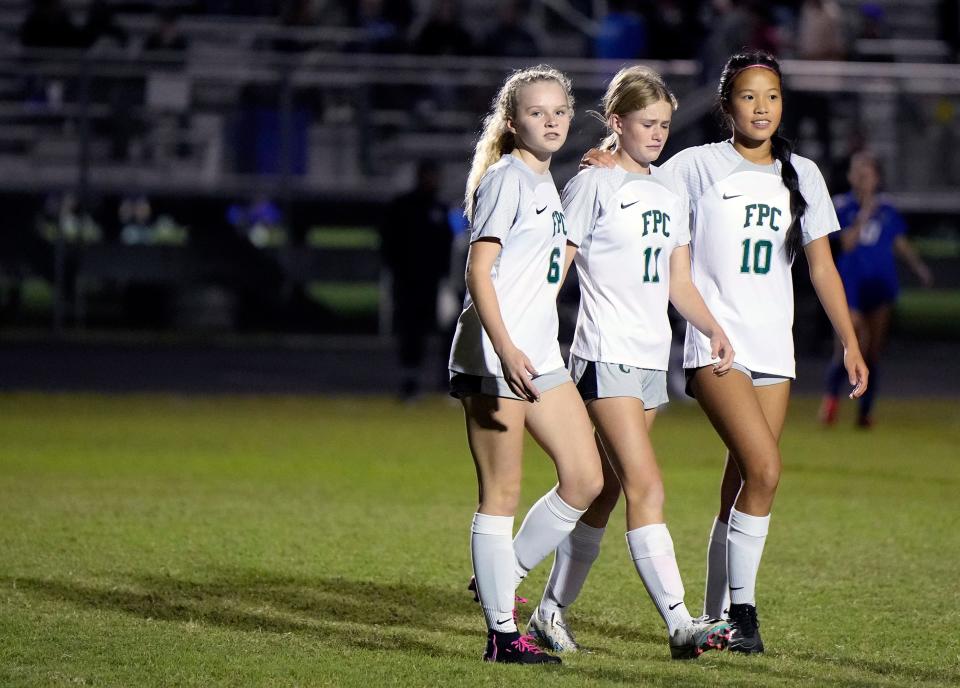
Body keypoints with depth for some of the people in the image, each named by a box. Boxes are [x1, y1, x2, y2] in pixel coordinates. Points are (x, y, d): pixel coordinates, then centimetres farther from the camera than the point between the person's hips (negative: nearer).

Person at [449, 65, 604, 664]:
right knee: (502, 493, -4)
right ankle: (502, 632, 0)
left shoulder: (547, 182, 17)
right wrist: (506, 350, -25)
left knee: (586, 480, 5)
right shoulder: (506, 179, -9)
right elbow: (479, 271, -17)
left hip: (540, 355, 9)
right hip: (494, 358, -9)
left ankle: (500, 578, 18)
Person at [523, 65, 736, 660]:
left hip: (651, 361, 7)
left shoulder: (671, 193, 16)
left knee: (604, 491, 11)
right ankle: (680, 624, -22)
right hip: (606, 358, -7)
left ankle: (553, 609, 23)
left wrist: (716, 330, 4)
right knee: (647, 488, -16)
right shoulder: (593, 186, -5)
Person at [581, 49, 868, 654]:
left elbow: (823, 268, 14)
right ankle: (741, 609, -10)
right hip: (715, 346, -4)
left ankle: (717, 617, 12)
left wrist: (850, 343, 10)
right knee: (765, 469, -19)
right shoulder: (699, 166, 0)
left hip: (773, 350, 5)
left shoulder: (801, 175, 12)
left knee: (744, 483, 3)